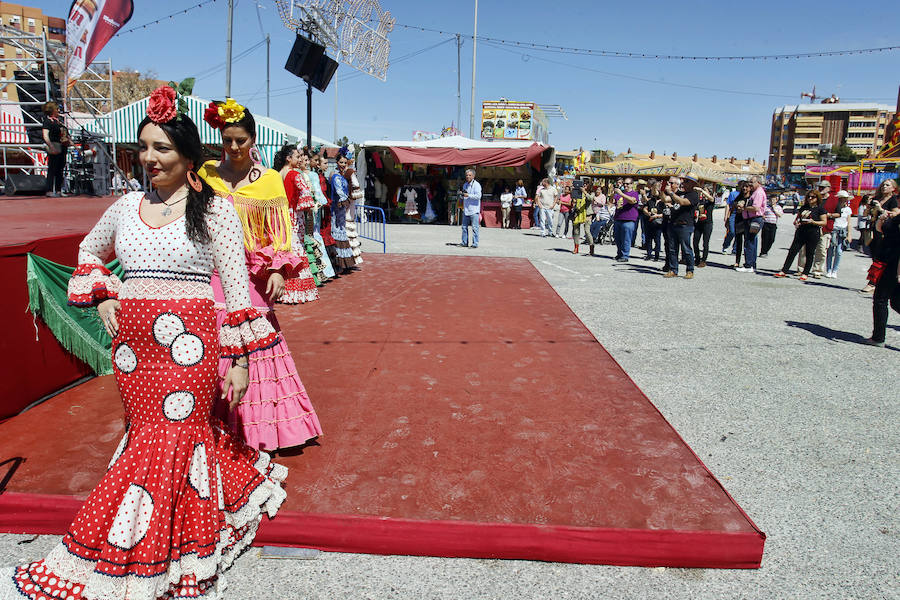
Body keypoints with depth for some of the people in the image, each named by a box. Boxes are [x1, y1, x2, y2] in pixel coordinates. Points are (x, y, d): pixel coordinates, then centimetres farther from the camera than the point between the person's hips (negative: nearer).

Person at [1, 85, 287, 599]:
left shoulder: (214, 209, -4)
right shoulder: (127, 206, 11)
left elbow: (237, 286, -7)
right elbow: (89, 251, 29)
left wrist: (239, 360, -10)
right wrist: (102, 296, 10)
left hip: (188, 341, -5)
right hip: (132, 340, 5)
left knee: (168, 434, 0)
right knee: (152, 427, 11)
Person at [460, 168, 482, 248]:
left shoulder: (476, 185, -5)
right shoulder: (465, 185, 18)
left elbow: (478, 196, -16)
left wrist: (468, 195, -19)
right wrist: (462, 195, 4)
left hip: (474, 210, -7)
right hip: (466, 210, 7)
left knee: (475, 228, -6)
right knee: (464, 227, 8)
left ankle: (475, 243, -2)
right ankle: (464, 242, 15)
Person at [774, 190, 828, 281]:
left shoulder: (820, 209, -1)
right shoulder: (803, 207, 13)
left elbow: (824, 222, -4)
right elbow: (798, 216, 26)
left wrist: (813, 222, -17)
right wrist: (796, 222, 5)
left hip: (813, 233, -4)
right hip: (801, 232, 4)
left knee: (809, 254, 3)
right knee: (792, 251, -2)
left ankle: (805, 273, 11)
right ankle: (784, 271, -1)